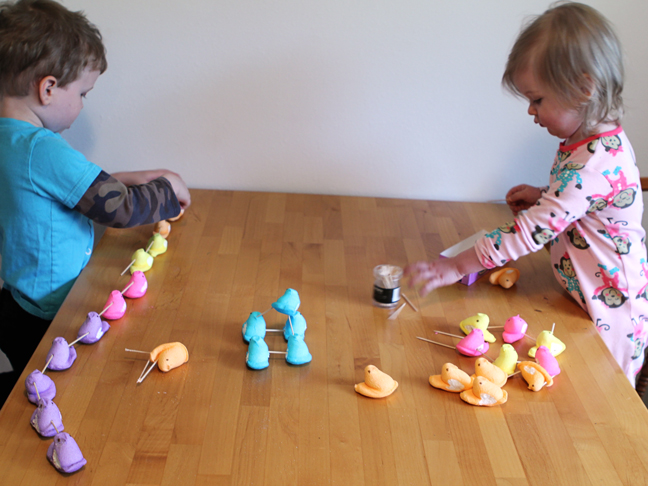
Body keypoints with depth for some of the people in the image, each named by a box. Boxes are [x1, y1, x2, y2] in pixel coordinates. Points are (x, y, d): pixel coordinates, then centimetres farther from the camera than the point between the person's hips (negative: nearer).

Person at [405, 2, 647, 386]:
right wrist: (543, 197, 3)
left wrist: (459, 266, -24)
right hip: (587, 299, 9)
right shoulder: (599, 143, 4)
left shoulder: (596, 162, -28)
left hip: (610, 311, -9)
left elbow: (532, 230, -29)